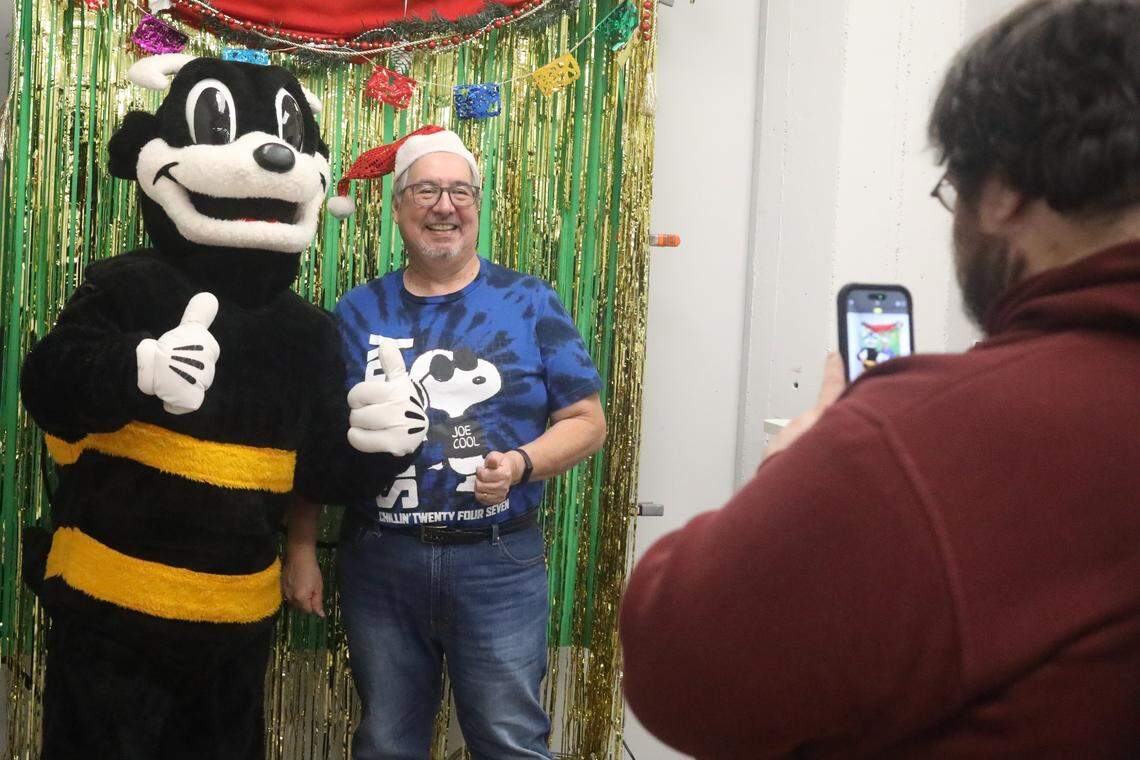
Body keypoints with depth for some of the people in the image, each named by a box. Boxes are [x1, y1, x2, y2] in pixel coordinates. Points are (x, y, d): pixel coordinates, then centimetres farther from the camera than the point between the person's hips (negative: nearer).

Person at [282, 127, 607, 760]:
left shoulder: (529, 304, 1)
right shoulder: (358, 312, 7)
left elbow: (586, 420, 2)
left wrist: (521, 464, -16)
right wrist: (300, 549, 5)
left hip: (498, 561, -2)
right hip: (377, 560, 2)